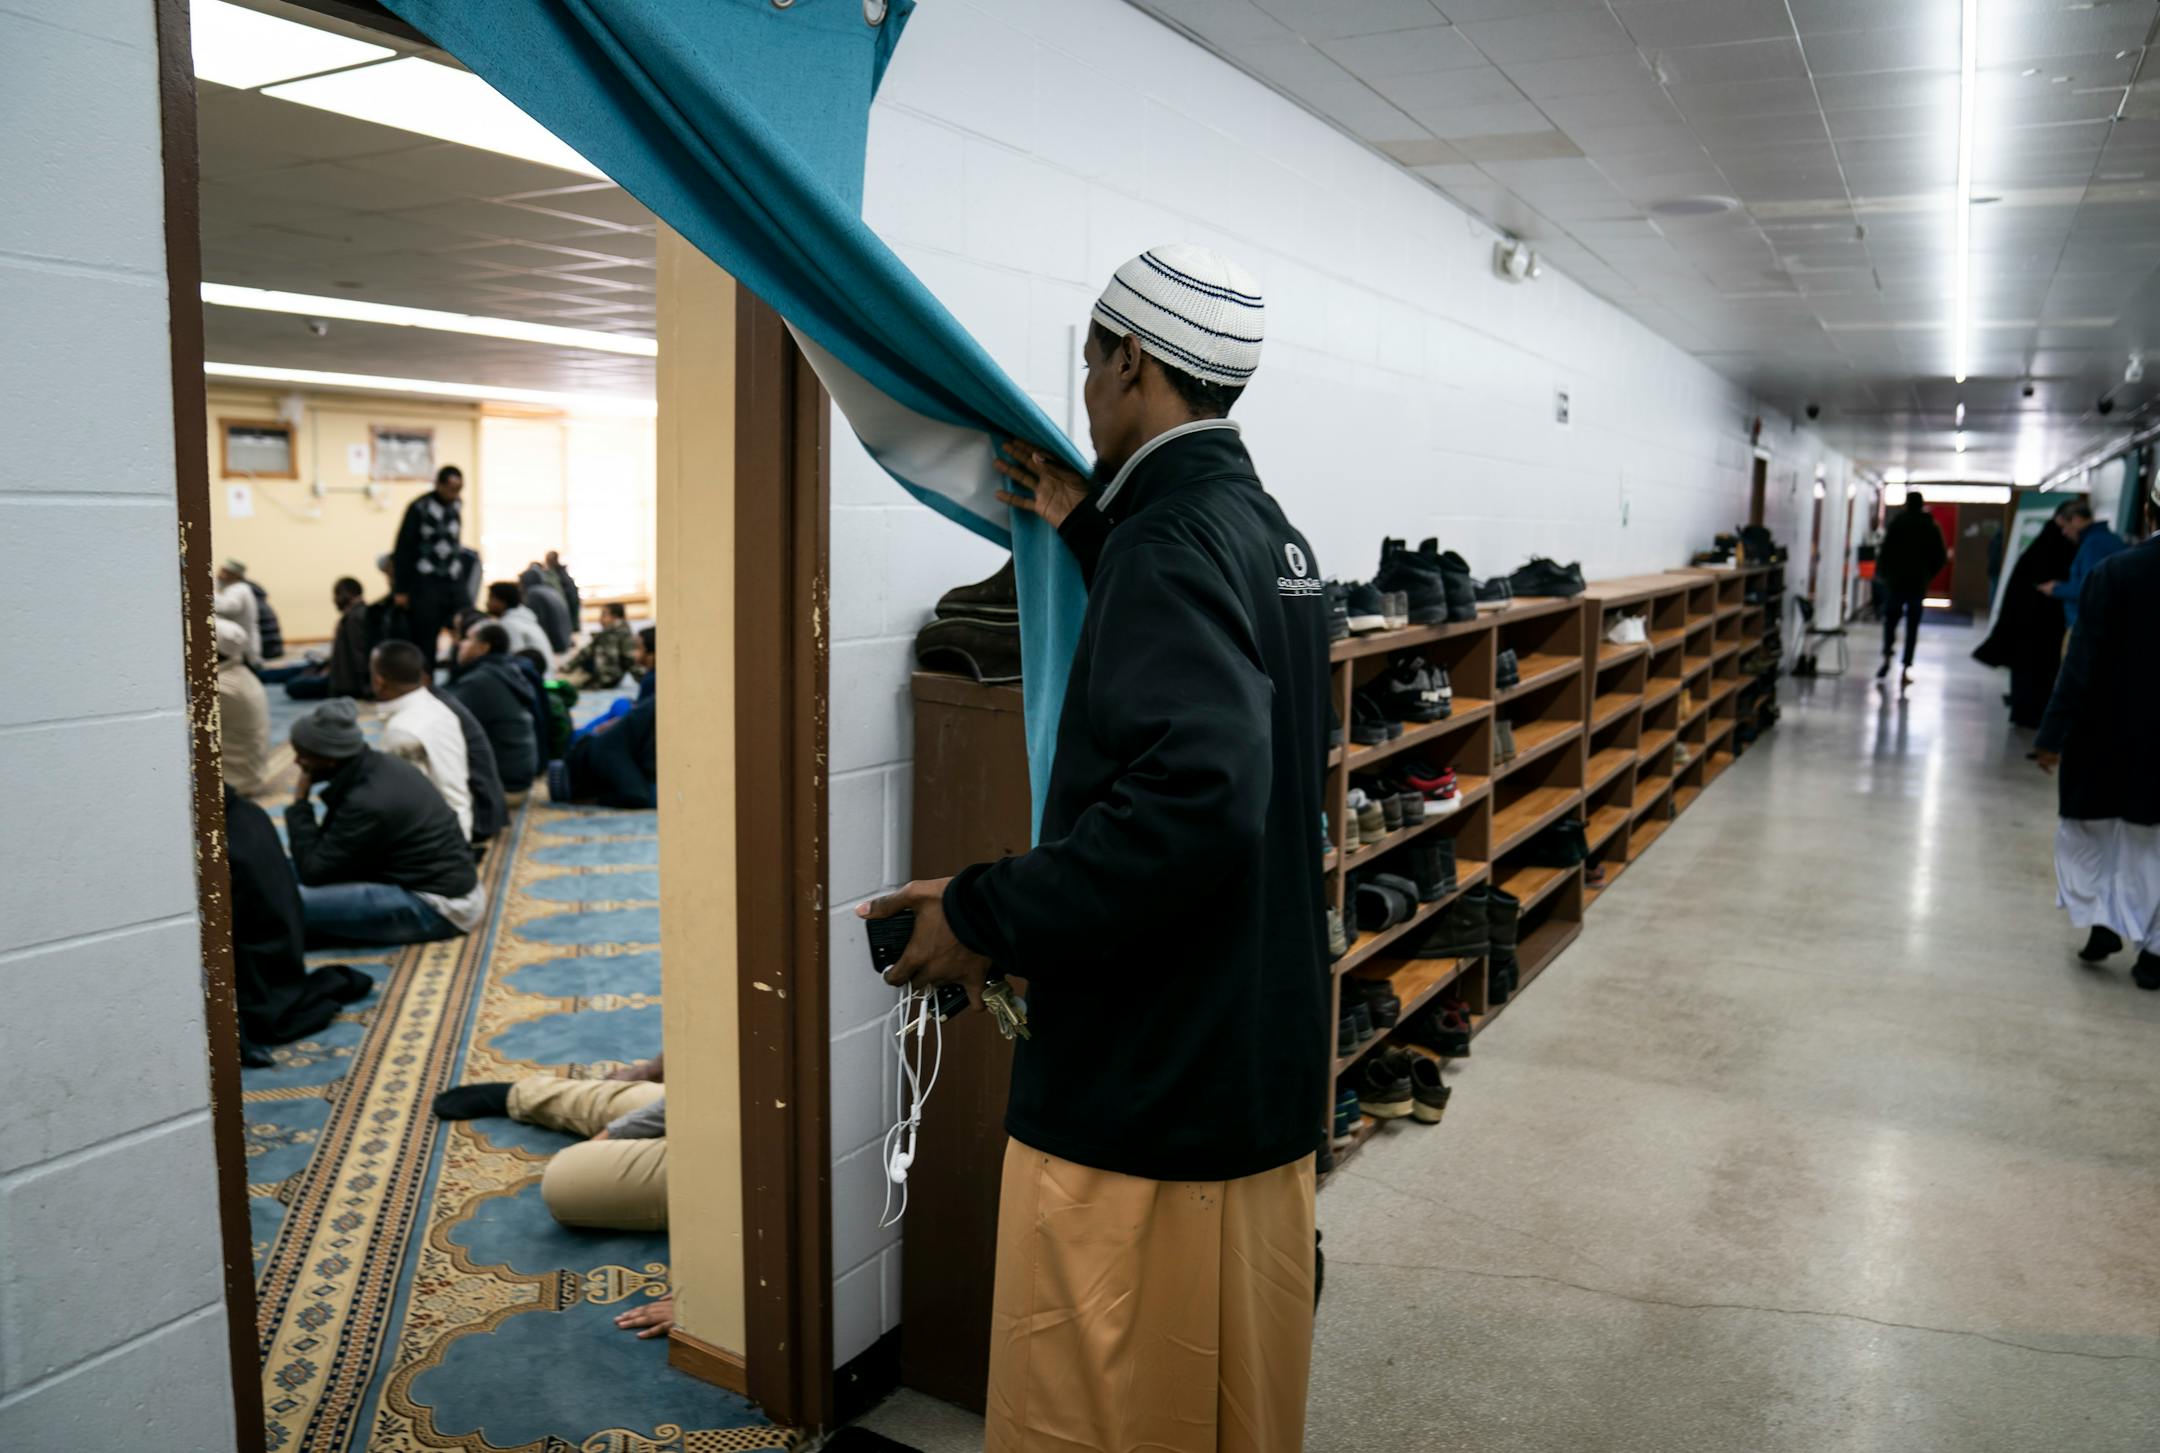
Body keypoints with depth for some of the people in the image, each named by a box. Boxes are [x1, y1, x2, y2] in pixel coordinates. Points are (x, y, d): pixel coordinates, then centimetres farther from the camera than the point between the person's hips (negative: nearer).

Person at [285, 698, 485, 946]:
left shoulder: (370, 803, -26)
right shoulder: (377, 766, 1)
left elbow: (314, 872, -16)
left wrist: (299, 803, -8)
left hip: (437, 906, -9)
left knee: (294, 904, -24)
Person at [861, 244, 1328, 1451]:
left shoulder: (1169, 541, -19)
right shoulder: (1269, 531, 9)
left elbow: (1195, 798, -32)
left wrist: (990, 917, -22)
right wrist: (1093, 532, 15)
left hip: (1148, 1083, -9)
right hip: (1260, 1058, 9)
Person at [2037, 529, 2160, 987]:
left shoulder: (2113, 573, -15)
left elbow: (2083, 663, -15)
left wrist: (2054, 733, -11)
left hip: (2105, 734, -2)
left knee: (2085, 830, 18)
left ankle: (2102, 921, 9)